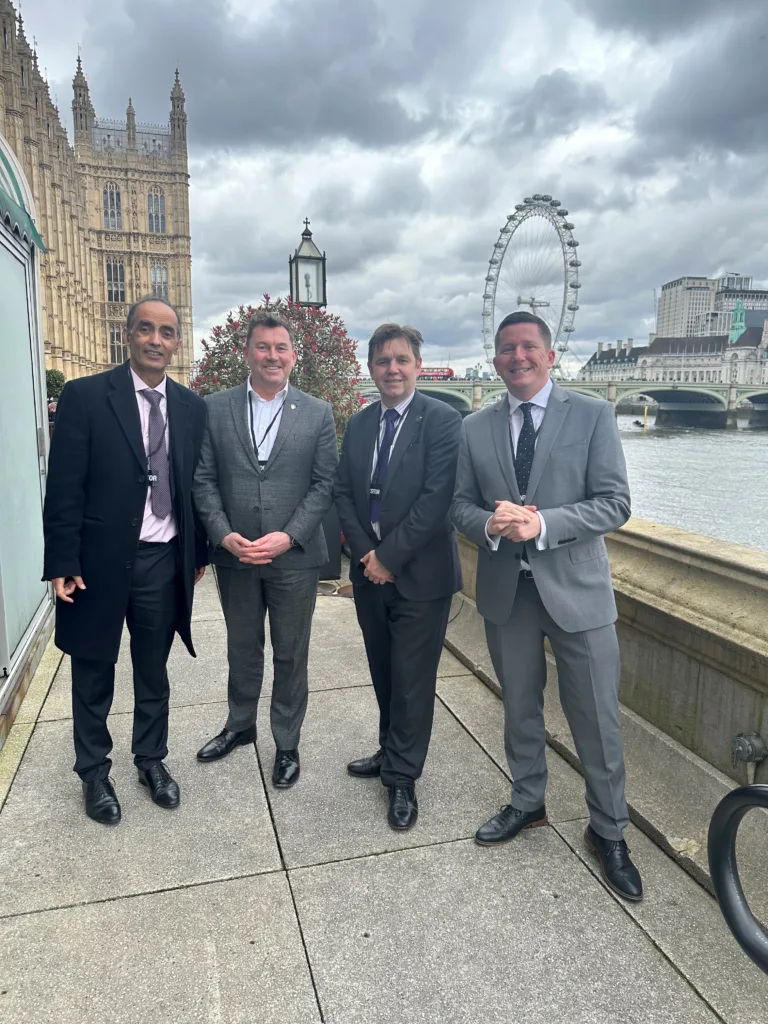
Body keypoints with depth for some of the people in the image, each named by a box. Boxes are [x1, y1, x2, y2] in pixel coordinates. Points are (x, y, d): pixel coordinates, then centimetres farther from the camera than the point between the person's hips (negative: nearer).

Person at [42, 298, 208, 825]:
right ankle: (95, 772, 35)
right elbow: (64, 488, -10)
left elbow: (196, 484, 8)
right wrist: (62, 563, -12)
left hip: (164, 562, 3)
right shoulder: (84, 396, -8)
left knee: (154, 672, 18)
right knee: (94, 675, 15)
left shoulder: (192, 406, 4)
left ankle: (152, 760, 38)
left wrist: (199, 553, 9)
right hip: (100, 560, -3)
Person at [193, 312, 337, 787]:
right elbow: (204, 479, 1)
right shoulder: (215, 408, 2)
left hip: (295, 556, -1)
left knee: (290, 654, 10)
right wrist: (223, 534, -12)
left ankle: (287, 743, 29)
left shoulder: (318, 413, -1)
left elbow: (325, 483, -4)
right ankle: (240, 725, 41)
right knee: (242, 648, 19)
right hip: (234, 554, 2)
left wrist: (288, 537, -14)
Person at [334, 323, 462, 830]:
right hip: (370, 572, 6)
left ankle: (402, 778, 21)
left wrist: (389, 556, -16)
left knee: (413, 681, 5)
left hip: (420, 574, -5)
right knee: (384, 675, 19)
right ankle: (392, 753, 38)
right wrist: (365, 552, -7)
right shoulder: (358, 423, 8)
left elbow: (437, 498, -18)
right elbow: (343, 492, 6)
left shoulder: (443, 420, -10)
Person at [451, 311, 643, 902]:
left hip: (576, 588, -3)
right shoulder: (476, 428, 5)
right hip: (505, 590, 3)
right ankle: (528, 803, 41)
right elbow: (460, 503, 6)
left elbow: (615, 504, -11)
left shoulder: (593, 415, -6)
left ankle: (609, 832, 29)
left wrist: (542, 524, -23)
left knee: (598, 719, 7)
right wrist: (490, 523, -16)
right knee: (520, 709, 19)